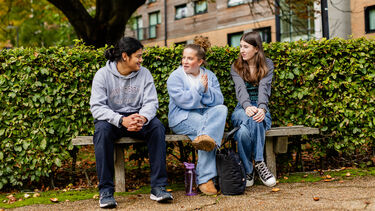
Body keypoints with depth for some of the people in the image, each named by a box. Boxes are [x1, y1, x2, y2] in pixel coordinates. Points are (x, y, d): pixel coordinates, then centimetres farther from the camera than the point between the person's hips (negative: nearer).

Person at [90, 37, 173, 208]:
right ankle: (106, 191, -30)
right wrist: (122, 120, -34)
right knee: (102, 130, -35)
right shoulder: (103, 75, -8)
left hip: (137, 116, 2)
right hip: (111, 118, -2)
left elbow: (151, 102, -6)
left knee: (157, 127, -27)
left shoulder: (144, 73, 1)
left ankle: (158, 187, -25)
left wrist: (143, 118, -31)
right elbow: (97, 107, -17)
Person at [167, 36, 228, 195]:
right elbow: (183, 101, -13)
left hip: (206, 114, 4)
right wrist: (200, 88, -11)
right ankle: (204, 179, -36)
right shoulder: (175, 77, 1)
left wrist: (207, 90, -16)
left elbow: (219, 100, 2)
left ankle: (204, 137, -51)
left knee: (221, 109, -27)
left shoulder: (209, 76, 14)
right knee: (208, 126, -32)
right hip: (182, 118, -4)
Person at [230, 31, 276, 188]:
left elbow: (264, 88, -12)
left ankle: (250, 169, -35)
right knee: (249, 118, -38)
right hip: (242, 110, 0)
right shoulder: (236, 67, 8)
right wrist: (248, 106, -34)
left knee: (256, 120, -38)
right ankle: (258, 163, -31)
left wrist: (262, 109, -33)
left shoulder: (267, 65, 7)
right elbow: (241, 89, -12)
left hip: (260, 109, 0)